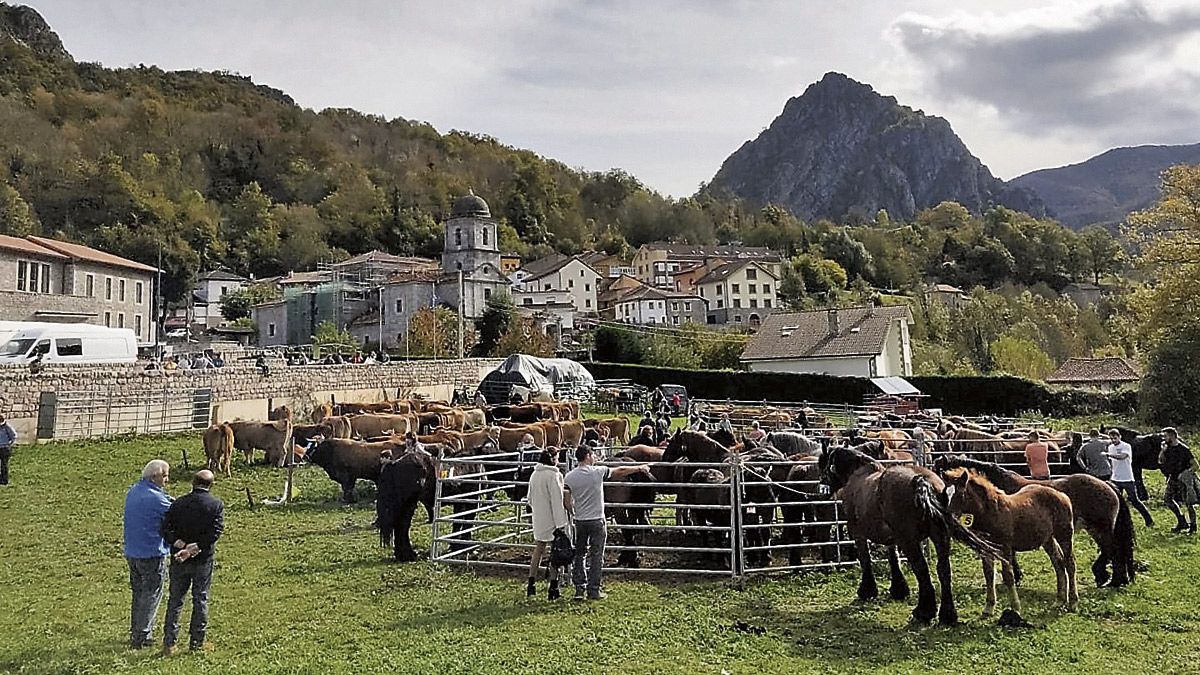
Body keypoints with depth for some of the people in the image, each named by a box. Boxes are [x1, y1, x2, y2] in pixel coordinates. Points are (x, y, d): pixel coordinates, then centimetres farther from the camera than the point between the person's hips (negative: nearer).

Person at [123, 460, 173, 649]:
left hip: (131, 553, 8)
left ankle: (135, 632, 27)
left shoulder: (132, 491, 8)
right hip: (152, 555, -8)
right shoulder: (156, 498, -20)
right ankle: (141, 637, 5)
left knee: (138, 593, 19)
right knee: (151, 595, 2)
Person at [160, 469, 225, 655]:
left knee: (175, 600, 12)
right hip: (203, 559, -2)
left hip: (179, 560, 2)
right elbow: (215, 532, -18)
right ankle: (197, 642, 13)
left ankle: (169, 642, 12)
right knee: (200, 600, 9)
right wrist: (194, 548, -18)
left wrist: (180, 544, -15)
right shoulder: (216, 505, -6)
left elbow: (166, 528, -8)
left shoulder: (178, 503, 2)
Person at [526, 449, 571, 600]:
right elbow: (557, 501, -19)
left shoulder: (534, 474, 8)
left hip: (538, 519, 7)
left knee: (538, 549, 16)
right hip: (552, 520, -7)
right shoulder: (554, 475, -16)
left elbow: (530, 498, 16)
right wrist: (560, 524, -19)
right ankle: (553, 589, 5)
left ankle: (531, 585, 18)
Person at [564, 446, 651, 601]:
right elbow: (621, 471, 3)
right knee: (596, 556, 4)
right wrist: (640, 468, 17)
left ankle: (579, 589, 11)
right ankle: (593, 591, 6)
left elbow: (566, 502, -2)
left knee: (579, 555, 13)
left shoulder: (569, 477, -3)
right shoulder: (598, 472, -10)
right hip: (596, 520, -3)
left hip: (579, 521, 3)